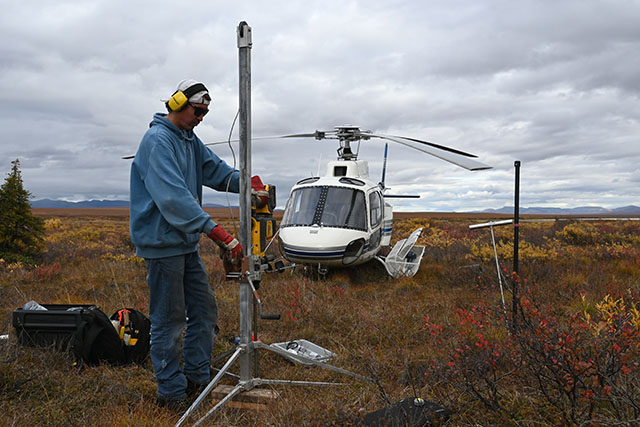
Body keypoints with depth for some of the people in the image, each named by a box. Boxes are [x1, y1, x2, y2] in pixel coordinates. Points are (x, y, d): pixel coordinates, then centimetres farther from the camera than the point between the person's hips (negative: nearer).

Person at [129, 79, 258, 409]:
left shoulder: (190, 141, 14)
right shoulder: (158, 140, -17)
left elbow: (217, 170, 12)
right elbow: (173, 197, -28)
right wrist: (219, 234, -34)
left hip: (186, 244, 9)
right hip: (162, 244, -9)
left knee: (204, 312, 13)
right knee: (169, 321, 1)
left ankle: (196, 378, 26)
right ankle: (171, 391, 14)